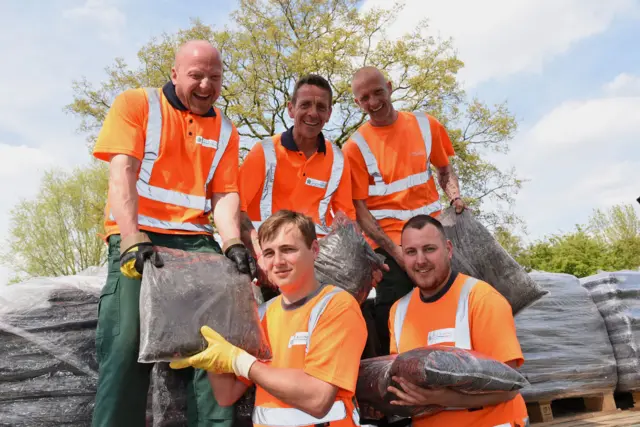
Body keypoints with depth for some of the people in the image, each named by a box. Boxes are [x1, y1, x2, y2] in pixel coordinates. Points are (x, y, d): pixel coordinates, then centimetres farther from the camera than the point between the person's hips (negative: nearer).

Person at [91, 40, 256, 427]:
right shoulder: (136, 104, 5)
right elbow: (122, 174, -6)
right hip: (138, 239, -3)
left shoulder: (225, 131, 15)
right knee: (127, 343, -17)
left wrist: (232, 243, -12)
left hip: (196, 241, 3)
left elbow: (225, 194, 7)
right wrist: (132, 239, -20)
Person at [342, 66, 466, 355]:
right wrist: (394, 250, -14)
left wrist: (455, 197, -3)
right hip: (388, 243, -3)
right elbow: (359, 208, -7)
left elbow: (444, 169, 18)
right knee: (392, 321, -3)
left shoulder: (426, 125, 5)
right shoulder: (355, 146, -4)